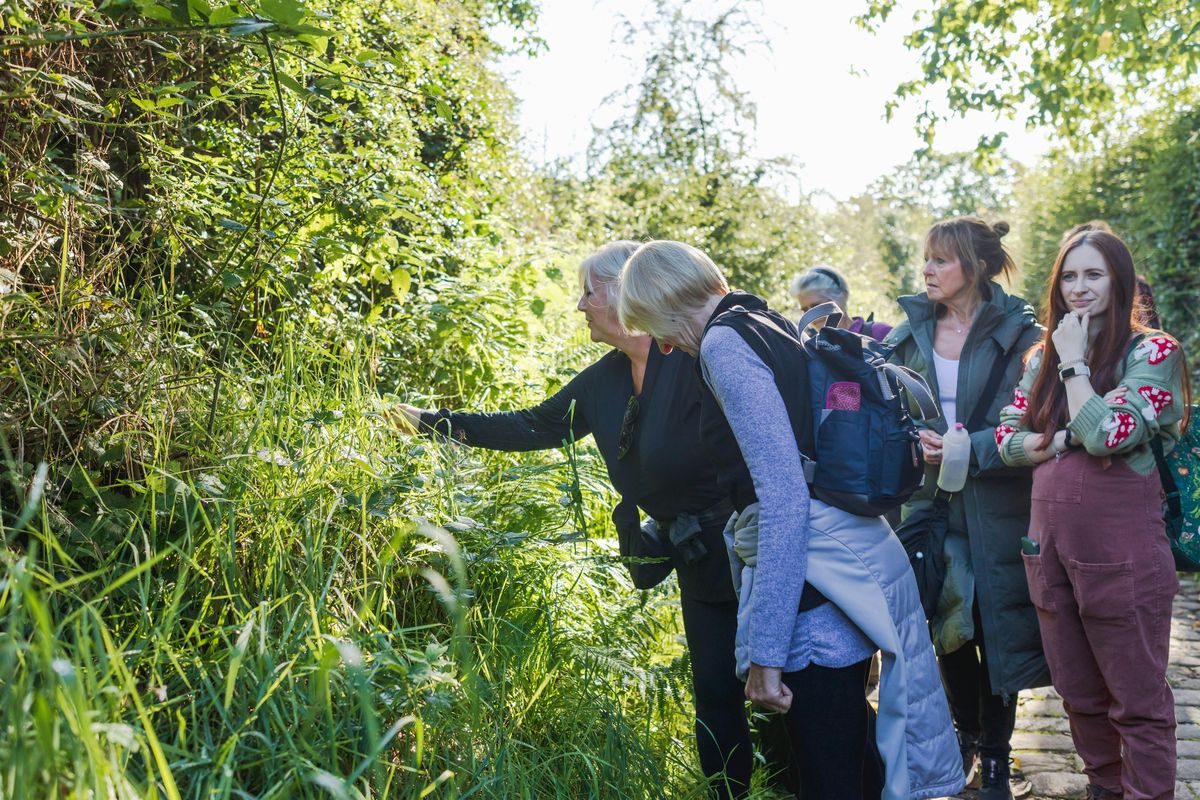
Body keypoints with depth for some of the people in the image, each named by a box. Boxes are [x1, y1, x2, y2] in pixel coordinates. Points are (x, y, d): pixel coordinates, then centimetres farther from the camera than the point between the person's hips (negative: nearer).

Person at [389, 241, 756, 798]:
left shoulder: (695, 356, -17)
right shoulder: (605, 381, 6)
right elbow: (535, 427, 16)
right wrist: (436, 423, 17)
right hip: (699, 559, 7)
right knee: (716, 690, 12)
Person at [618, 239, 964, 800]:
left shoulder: (724, 342, -13)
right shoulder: (766, 325, 15)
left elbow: (783, 496, -21)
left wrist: (765, 652, -20)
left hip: (821, 581, -10)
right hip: (861, 564, 10)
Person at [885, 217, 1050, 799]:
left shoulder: (1018, 333, -5)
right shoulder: (910, 334, 6)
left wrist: (966, 450, -21)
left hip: (996, 508, -3)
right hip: (931, 504, 3)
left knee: (995, 630, 4)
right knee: (947, 630, 11)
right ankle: (968, 736, 34)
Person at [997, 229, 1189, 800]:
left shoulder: (1152, 353, -6)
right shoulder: (1042, 356, 11)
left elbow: (1108, 434, -20)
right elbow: (1007, 440, 6)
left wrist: (1074, 364, -10)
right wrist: (1065, 438, -11)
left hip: (1119, 546, -6)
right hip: (1050, 540, 6)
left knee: (1136, 698, 4)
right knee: (1078, 691, 17)